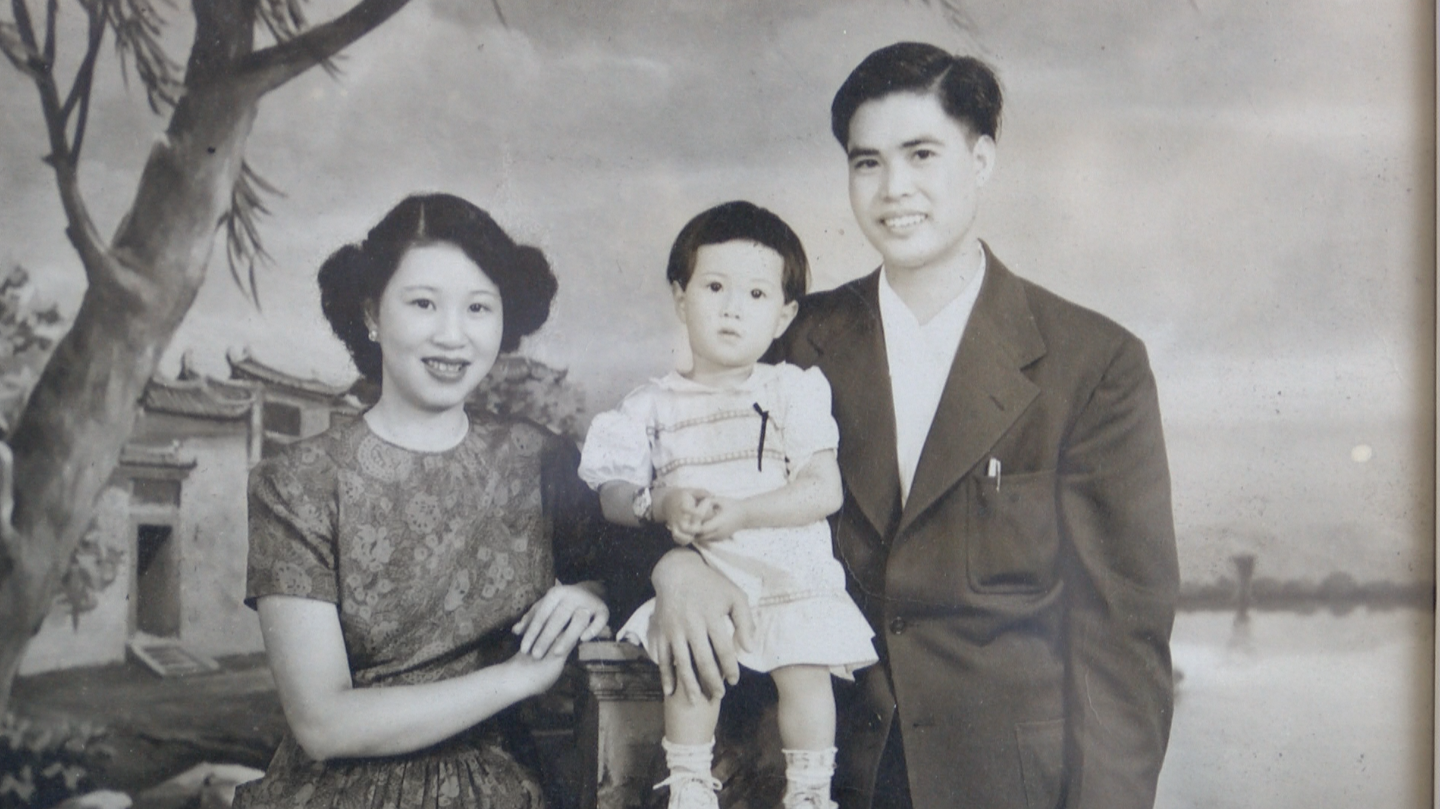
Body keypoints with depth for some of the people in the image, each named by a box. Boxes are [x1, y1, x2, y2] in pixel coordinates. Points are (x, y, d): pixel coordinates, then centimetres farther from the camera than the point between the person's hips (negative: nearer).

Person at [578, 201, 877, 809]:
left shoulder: (795, 390, 5)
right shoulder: (654, 404, 10)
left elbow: (824, 490, -4)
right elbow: (613, 496, 6)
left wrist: (740, 513, -16)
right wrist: (661, 503, -15)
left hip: (791, 573, -1)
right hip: (693, 577, 1)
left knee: (804, 666, -18)